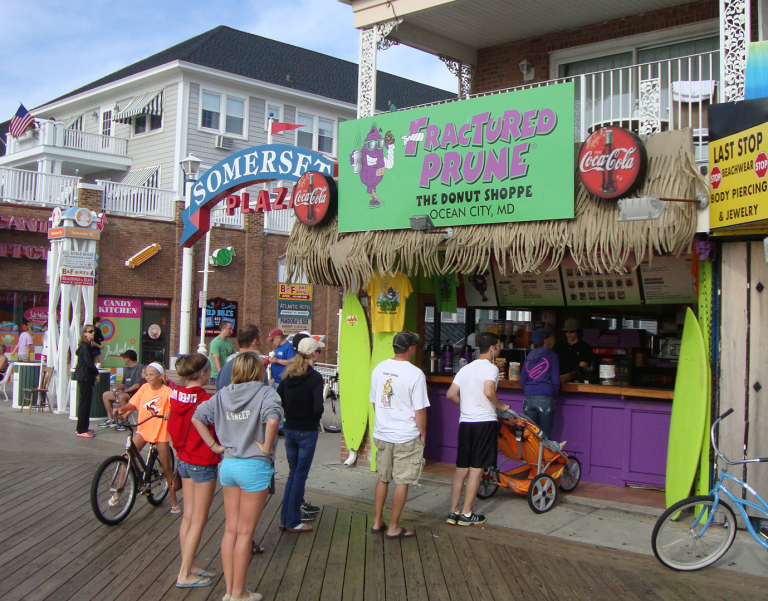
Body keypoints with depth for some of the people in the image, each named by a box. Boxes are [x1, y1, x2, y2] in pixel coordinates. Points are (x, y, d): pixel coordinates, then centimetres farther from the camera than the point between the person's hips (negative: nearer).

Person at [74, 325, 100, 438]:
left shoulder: (86, 345, 16)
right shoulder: (84, 346, -14)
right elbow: (89, 363, -19)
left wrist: (95, 372, 7)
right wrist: (96, 373, -6)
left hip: (85, 378, 10)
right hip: (85, 377, -10)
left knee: (84, 403, 15)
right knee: (84, 403, -7)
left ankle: (82, 428, 22)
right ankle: (81, 430, -4)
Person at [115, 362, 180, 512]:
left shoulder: (167, 391, -11)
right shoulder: (144, 388, 1)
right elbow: (133, 404, 3)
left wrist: (170, 412, -40)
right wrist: (121, 409, -14)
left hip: (160, 432, -3)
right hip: (143, 429, 4)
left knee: (166, 467, 3)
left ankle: (174, 501, 15)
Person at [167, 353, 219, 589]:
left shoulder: (176, 396, -2)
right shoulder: (206, 400, -22)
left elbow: (172, 427, 8)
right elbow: (220, 430, -17)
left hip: (184, 461, 7)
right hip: (204, 464, -7)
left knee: (188, 516, 16)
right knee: (198, 521, 3)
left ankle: (188, 566, 26)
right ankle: (185, 575, 8)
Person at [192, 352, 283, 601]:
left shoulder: (223, 394, 7)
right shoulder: (265, 393, -12)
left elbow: (197, 417, 6)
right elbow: (272, 419, -30)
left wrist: (215, 445, 5)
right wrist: (267, 447, -17)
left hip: (228, 465, 6)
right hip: (255, 467, -5)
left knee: (230, 530, 14)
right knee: (245, 533, 5)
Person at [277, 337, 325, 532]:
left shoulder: (288, 375, 3)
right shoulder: (315, 377, -15)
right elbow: (318, 407, -24)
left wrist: (289, 413, 11)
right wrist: (315, 419, -4)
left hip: (289, 429, 6)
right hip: (307, 431, -6)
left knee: (293, 473, 18)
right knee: (300, 475, 4)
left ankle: (285, 518, 22)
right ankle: (293, 521, 11)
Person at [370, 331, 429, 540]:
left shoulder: (379, 368, 2)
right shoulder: (415, 374, -16)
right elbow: (419, 409, -14)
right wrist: (423, 433, 0)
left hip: (381, 434, 6)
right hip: (406, 436, -6)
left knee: (382, 479, 17)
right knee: (402, 482, 5)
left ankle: (378, 522, 25)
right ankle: (394, 527, 12)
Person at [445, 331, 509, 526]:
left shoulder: (466, 368, 14)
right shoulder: (491, 368, -7)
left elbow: (451, 394, 11)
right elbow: (489, 392, -24)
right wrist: (500, 407, -7)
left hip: (465, 421, 7)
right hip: (485, 422, -6)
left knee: (461, 468, 10)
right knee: (476, 469, -1)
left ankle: (454, 511, 11)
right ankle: (466, 514, 2)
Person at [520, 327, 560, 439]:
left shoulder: (528, 357, 13)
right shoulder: (551, 355, 1)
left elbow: (522, 381, 12)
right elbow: (555, 380, -3)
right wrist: (554, 395, 10)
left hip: (528, 400, 4)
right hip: (545, 399, -4)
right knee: (544, 436, 0)